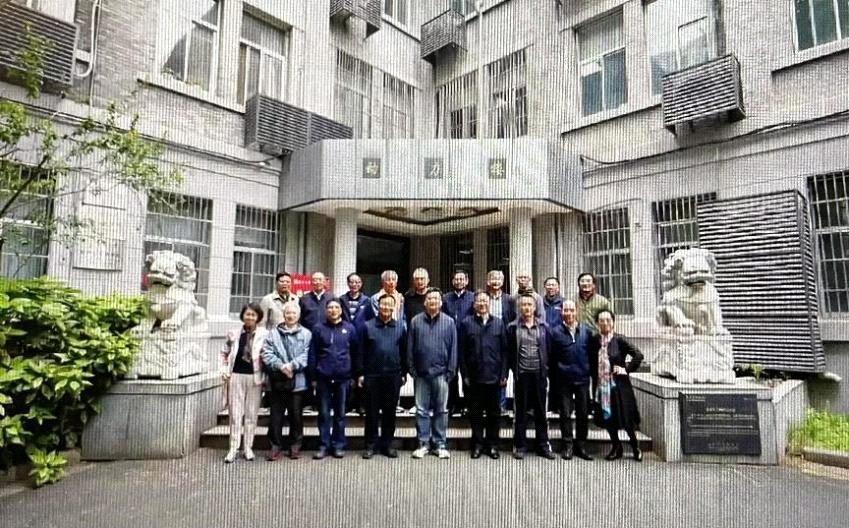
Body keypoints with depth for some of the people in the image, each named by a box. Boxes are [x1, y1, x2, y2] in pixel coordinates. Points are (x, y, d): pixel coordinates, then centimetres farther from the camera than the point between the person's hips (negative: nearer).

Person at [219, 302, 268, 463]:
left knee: (251, 414, 7)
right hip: (236, 376, 2)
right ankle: (233, 448, 14)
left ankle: (248, 448, 19)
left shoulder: (264, 334, -5)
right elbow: (224, 353, 14)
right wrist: (224, 371, 5)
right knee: (235, 414, 6)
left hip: (254, 376, -2)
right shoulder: (234, 334, 4)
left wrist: (265, 376, -9)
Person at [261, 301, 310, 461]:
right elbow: (267, 354, -1)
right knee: (276, 416, 6)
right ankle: (276, 447, 19)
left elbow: (306, 355, -4)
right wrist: (281, 366, -15)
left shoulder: (306, 334, 5)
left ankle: (295, 446, 22)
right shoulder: (273, 333, 8)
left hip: (298, 382, -1)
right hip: (277, 381, 1)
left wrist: (292, 365, -17)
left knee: (296, 416, 8)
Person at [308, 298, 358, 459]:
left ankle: (338, 445, 19)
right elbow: (312, 354, 3)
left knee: (340, 413, 9)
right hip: (323, 377, 0)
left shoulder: (349, 328, 4)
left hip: (343, 377, 0)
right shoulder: (318, 328, 3)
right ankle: (324, 445, 16)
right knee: (324, 413, 6)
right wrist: (313, 377, 0)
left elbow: (355, 352, 7)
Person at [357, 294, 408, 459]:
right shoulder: (367, 326, 0)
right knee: (372, 411, 7)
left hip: (393, 376, 1)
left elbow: (404, 351, 7)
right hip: (372, 375, -1)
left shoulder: (401, 327, 4)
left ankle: (387, 444, 22)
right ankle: (371, 445, 18)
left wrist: (404, 373, 6)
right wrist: (360, 373, -2)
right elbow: (361, 351, 1)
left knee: (390, 412, 10)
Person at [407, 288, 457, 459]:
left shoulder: (449, 322, 1)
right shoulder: (415, 321, 2)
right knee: (421, 410, 7)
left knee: (441, 410, 8)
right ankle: (423, 443, 18)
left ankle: (441, 444, 19)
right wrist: (412, 369, -1)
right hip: (421, 374, 1)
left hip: (440, 373, 0)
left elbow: (453, 348, 1)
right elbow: (410, 348, 3)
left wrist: (451, 371, -3)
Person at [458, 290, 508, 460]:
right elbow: (461, 352, 0)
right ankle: (477, 444, 22)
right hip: (474, 377, -1)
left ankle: (492, 444, 23)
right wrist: (465, 375, -4)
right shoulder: (466, 323, 1)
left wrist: (504, 374, -1)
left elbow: (504, 350, 4)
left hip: (494, 376, 1)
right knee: (475, 413, 9)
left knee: (494, 413, 10)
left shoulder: (498, 323, 5)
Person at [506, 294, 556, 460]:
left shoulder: (543, 327, 6)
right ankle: (520, 446, 15)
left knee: (541, 410, 10)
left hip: (539, 373, 2)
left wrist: (546, 370, -1)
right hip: (521, 373, -1)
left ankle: (543, 445, 21)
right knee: (521, 411, 6)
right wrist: (512, 370, -6)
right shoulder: (513, 327, 1)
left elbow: (548, 350, 5)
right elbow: (509, 351, -1)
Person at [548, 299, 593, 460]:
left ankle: (580, 446, 23)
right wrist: (553, 381, -5)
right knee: (566, 414, 5)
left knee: (583, 414, 10)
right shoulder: (556, 332, -3)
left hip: (582, 379, 2)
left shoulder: (586, 331, 4)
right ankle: (567, 446, 16)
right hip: (564, 379, -2)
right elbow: (551, 358, -4)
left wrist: (589, 371, 2)